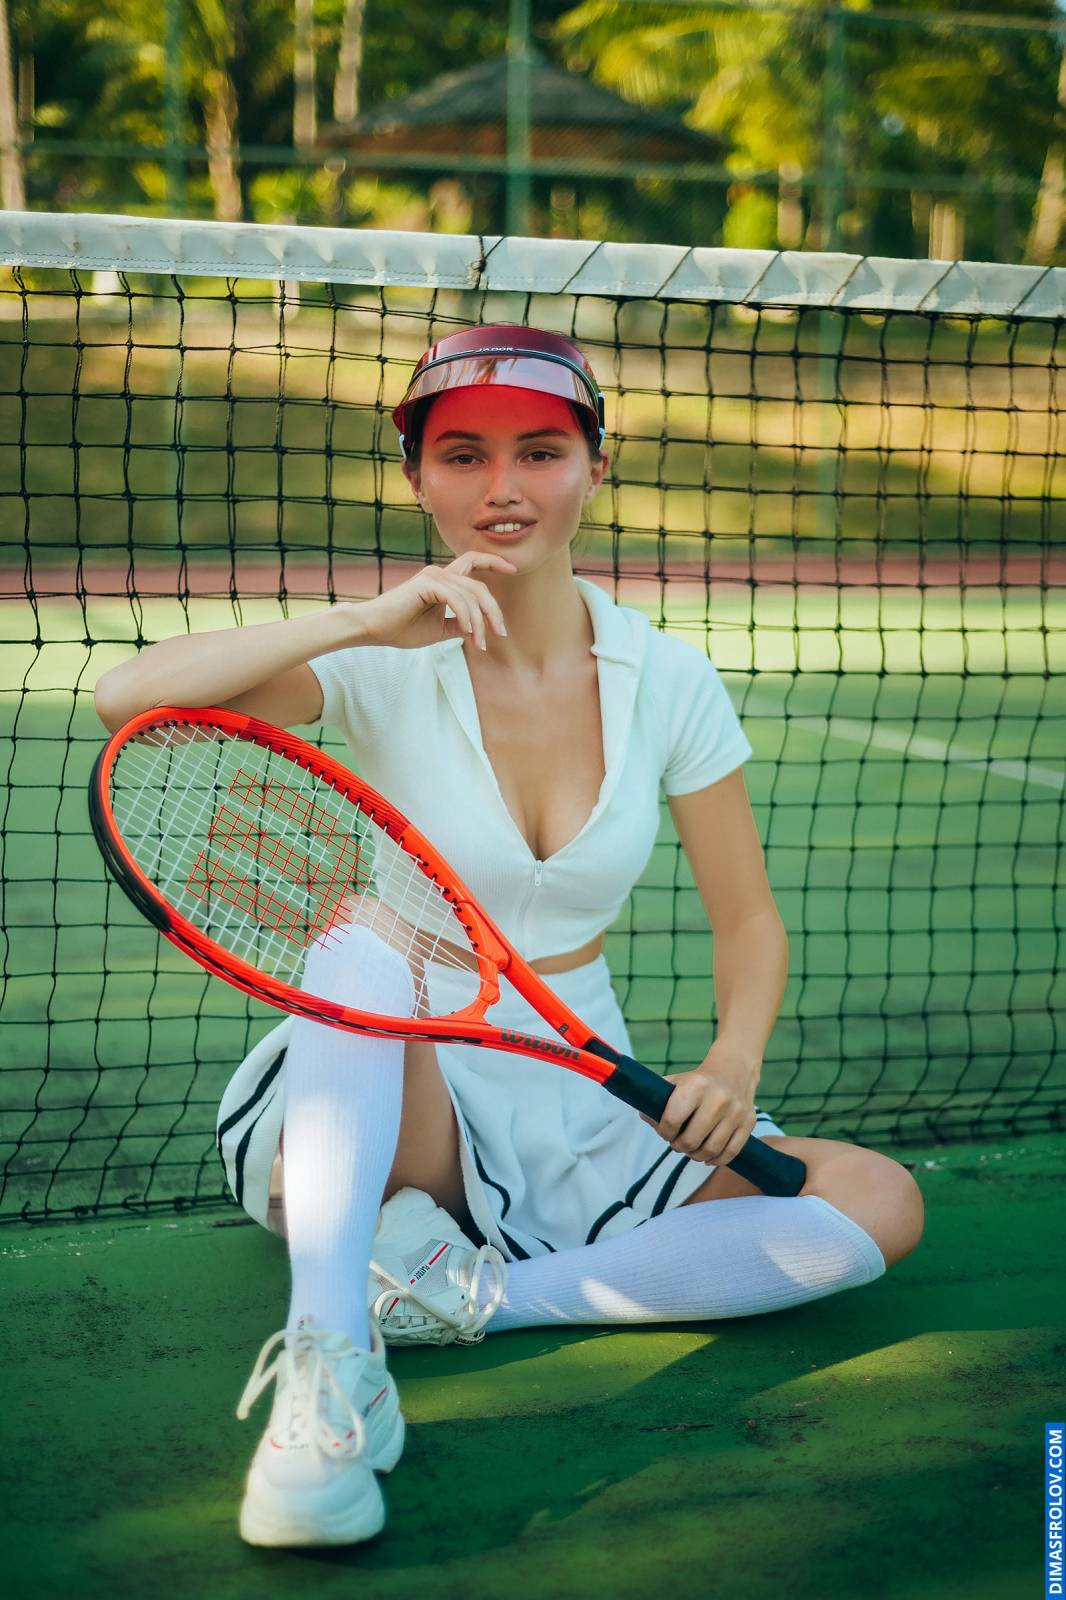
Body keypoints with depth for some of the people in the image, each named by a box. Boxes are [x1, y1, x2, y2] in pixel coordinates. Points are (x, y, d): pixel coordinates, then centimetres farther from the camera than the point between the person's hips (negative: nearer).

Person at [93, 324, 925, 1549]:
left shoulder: (668, 681, -2)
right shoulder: (379, 666, -10)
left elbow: (748, 920, 5)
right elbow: (128, 698, -25)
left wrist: (734, 1060, -15)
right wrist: (367, 617, -31)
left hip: (582, 1105, 3)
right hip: (392, 1108, -3)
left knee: (880, 1205, -17)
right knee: (362, 948, -35)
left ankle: (474, 1294, -22)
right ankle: (325, 1365, -42)